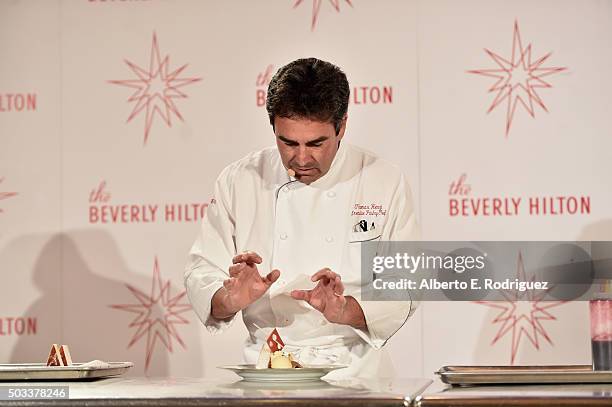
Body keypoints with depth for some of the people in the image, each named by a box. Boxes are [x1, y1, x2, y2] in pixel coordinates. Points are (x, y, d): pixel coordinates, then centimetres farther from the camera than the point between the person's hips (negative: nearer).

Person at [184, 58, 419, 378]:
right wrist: (231, 300, -16)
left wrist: (345, 310, -18)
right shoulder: (238, 181, 6)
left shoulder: (386, 184, 3)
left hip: (349, 371, -1)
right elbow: (202, 274, 7)